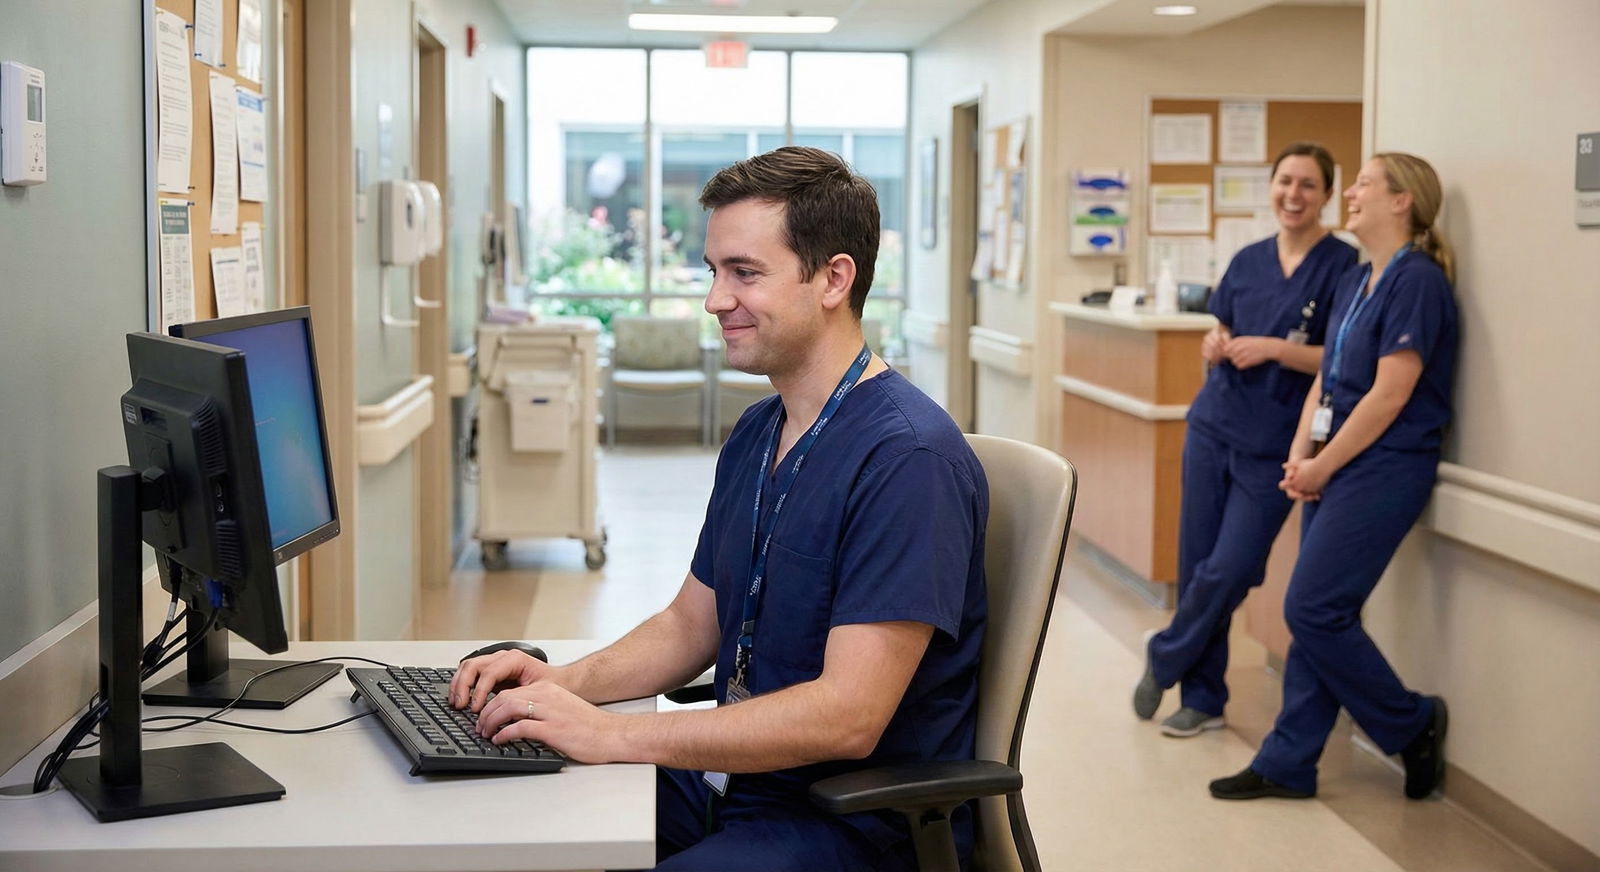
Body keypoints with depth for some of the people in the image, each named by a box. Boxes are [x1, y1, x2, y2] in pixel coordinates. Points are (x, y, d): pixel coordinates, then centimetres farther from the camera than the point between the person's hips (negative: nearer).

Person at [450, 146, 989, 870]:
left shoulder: (908, 456, -20)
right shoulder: (755, 435, 10)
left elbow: (849, 716, -25)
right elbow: (691, 625, 17)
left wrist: (612, 735, -26)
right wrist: (567, 684, -2)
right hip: (733, 780, 8)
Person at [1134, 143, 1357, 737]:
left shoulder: (1343, 266, -6)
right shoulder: (1249, 260, 10)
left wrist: (1275, 348, -20)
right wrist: (1215, 347, -4)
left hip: (1275, 446, -5)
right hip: (1214, 427, 5)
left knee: (1228, 571, -7)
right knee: (1196, 565, 6)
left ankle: (1164, 659, 19)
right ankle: (1202, 699, 20)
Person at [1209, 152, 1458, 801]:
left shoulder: (1417, 280, -13)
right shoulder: (1355, 281, 15)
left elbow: (1390, 394, -18)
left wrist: (1322, 466, -11)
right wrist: (1301, 456, 1)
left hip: (1385, 467, -9)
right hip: (1335, 464, 9)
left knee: (1313, 609, -10)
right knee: (1315, 614, 9)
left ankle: (1413, 725, 9)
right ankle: (1287, 765, 14)